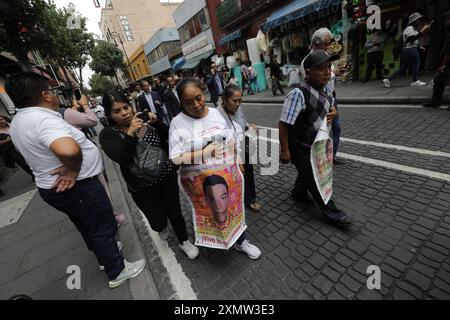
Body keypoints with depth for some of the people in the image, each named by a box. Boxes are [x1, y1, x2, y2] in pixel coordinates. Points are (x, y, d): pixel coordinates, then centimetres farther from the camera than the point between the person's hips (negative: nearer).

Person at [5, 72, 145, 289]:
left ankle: (105, 254, 48)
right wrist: (73, 171, -27)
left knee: (87, 226, 25)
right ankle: (117, 272, 25)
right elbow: (69, 149, -46)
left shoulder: (19, 121, 7)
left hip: (52, 187, 10)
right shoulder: (43, 119, -26)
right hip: (76, 187, -9)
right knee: (103, 228, 7)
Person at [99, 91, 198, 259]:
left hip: (167, 176, 2)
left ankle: (184, 241, 35)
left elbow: (168, 137, -3)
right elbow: (121, 159, -22)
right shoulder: (108, 135, -7)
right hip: (142, 186, -1)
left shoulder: (144, 120, 0)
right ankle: (162, 226, 43)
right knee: (158, 221, 2)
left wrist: (156, 122, -18)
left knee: (174, 212, 7)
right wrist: (131, 133, -29)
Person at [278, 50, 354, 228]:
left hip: (316, 144, 8)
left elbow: (331, 107, 18)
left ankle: (299, 193, 52)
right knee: (314, 179, 7)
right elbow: (283, 124, -28)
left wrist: (333, 112, -6)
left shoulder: (325, 90, 0)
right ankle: (331, 211, 25)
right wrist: (285, 150, -24)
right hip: (300, 148, -8)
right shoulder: (298, 94, -28)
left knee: (308, 172, 26)